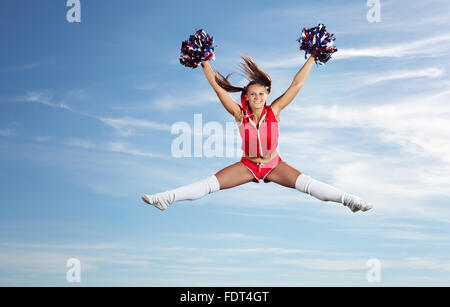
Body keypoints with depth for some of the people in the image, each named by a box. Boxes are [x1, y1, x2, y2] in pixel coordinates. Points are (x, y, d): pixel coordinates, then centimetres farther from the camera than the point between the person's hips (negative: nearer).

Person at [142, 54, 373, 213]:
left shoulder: (274, 112, -13)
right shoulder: (240, 115, -13)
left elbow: (296, 85, -13)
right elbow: (218, 87, -13)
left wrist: (312, 58, -13)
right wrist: (205, 64, -16)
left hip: (274, 165, 0)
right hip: (247, 165, 0)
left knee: (306, 182, -21)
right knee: (210, 183, -12)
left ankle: (349, 200, -23)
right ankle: (165, 199, -14)